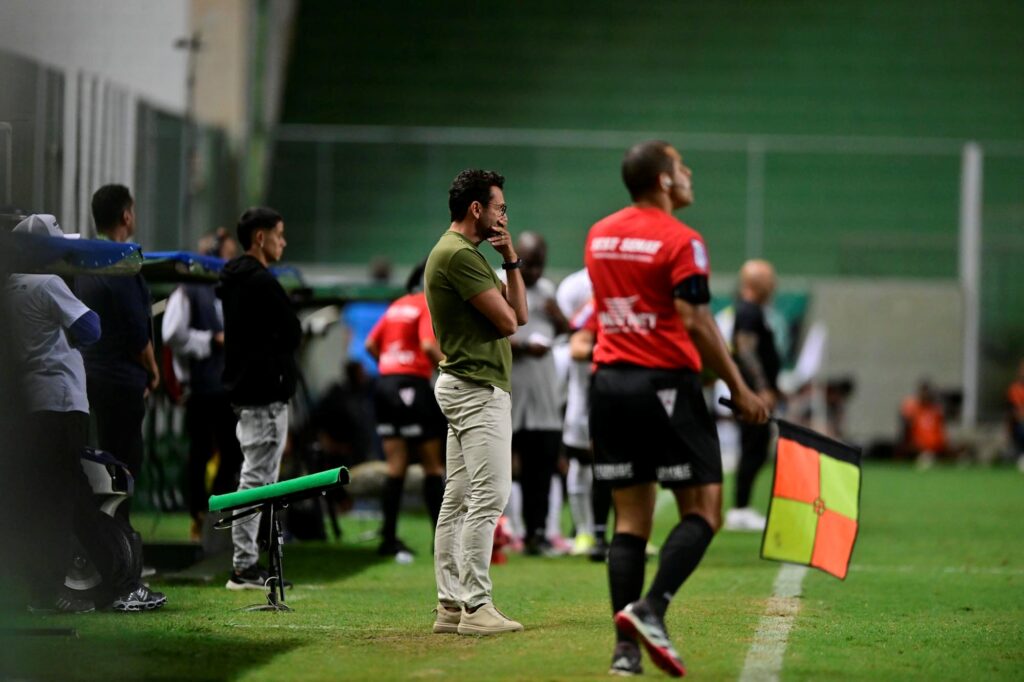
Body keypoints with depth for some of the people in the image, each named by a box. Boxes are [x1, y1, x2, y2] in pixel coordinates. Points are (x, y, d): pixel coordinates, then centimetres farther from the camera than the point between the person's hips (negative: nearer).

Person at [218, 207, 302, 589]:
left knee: (255, 476, 14)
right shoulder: (261, 282, -16)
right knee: (258, 477, -8)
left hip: (243, 388, 10)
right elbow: (292, 334, -16)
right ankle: (244, 567, -8)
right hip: (266, 391, -10)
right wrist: (279, 350, 0)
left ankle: (247, 564, 16)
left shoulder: (233, 281, 15)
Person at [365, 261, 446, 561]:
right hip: (412, 385, -7)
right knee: (433, 465, 0)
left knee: (395, 466, 6)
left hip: (385, 383, 7)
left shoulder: (397, 305, 17)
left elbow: (371, 344, 15)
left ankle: (389, 539, 2)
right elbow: (428, 345, -20)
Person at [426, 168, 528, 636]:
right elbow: (507, 320, -17)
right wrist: (500, 299, 4)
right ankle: (475, 606, -15)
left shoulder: (462, 253, 18)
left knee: (458, 499, 9)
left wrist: (511, 261, 7)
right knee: (488, 496, -13)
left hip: (464, 387, 11)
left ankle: (451, 605, 10)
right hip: (478, 389, -11)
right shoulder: (460, 255, -15)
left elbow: (519, 313, 17)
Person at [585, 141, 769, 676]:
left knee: (630, 519, 7)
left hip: (609, 384, 6)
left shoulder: (598, 236, 11)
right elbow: (695, 322, -16)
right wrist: (739, 389, -11)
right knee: (702, 511, 1)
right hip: (665, 385, -6)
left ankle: (626, 647, -1)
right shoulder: (680, 241, -10)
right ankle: (650, 610, -18)